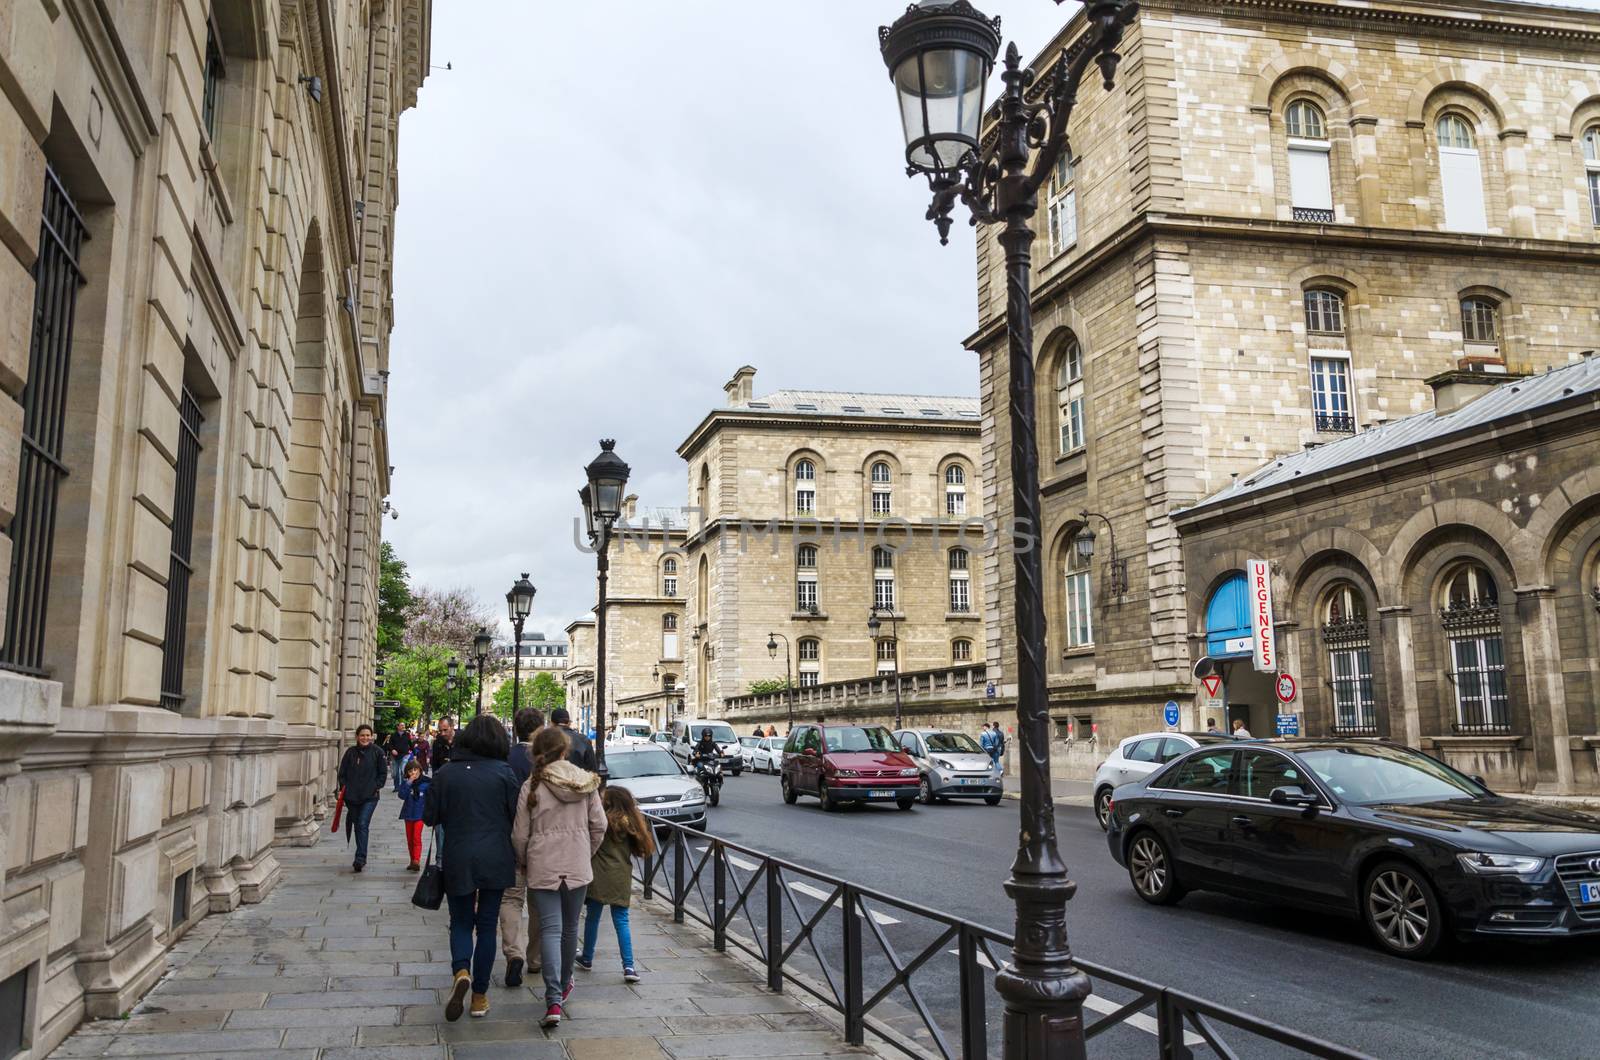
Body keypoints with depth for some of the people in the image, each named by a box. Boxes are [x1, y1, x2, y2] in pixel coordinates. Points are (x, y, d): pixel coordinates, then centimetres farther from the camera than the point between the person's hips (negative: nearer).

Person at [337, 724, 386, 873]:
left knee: (362, 825, -14)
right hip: (352, 796, 3)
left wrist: (377, 787, -4)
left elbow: (383, 772, 5)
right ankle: (361, 858, 23)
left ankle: (360, 859, -16)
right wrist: (344, 788, 0)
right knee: (357, 826, 11)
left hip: (370, 796, -3)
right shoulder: (350, 752, 5)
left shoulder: (377, 752, 0)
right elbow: (342, 772, 9)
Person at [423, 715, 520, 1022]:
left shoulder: (445, 773, -3)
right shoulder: (504, 773, -7)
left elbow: (429, 816, 1)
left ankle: (461, 972, -14)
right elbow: (517, 816, -5)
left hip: (457, 860, 0)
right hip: (495, 860, 0)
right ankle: (480, 996, 14)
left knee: (461, 922, 14)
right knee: (487, 925, 11)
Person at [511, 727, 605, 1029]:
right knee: (570, 927, 18)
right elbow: (599, 825, 1)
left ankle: (554, 1001, -13)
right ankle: (563, 984, 36)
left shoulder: (532, 786, -7)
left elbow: (520, 834, -5)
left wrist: (524, 862, 13)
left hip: (543, 867, -2)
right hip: (577, 867, 2)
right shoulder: (587, 782, -1)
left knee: (550, 929, -3)